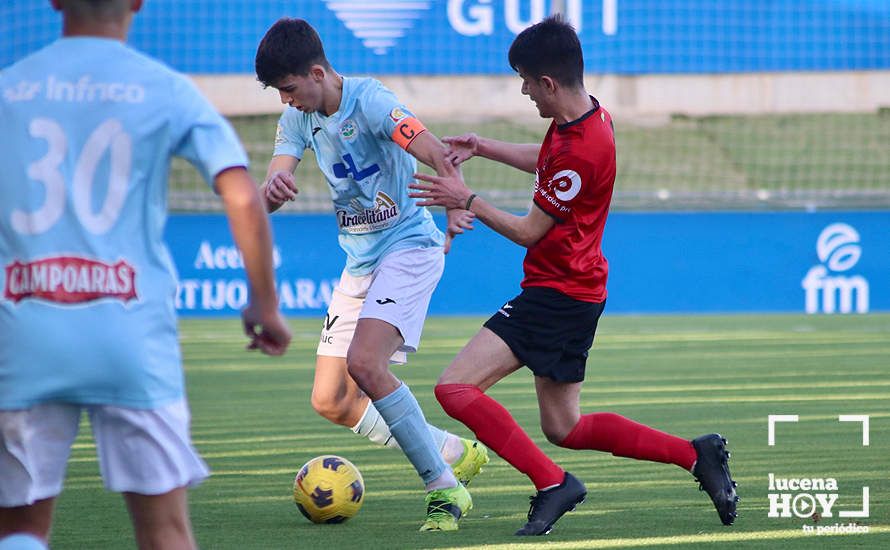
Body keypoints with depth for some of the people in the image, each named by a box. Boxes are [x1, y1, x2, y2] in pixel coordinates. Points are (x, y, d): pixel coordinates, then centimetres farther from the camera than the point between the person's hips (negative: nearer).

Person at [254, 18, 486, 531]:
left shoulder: (370, 100, -17)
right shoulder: (298, 119, 4)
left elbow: (436, 152, -29)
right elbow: (272, 192, -4)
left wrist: (457, 206, -46)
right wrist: (273, 190, -29)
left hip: (409, 246, -8)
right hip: (359, 262, 8)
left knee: (365, 364, -27)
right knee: (330, 401, 3)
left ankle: (445, 489, -17)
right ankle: (455, 452, 18)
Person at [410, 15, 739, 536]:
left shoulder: (579, 151, -25)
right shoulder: (587, 116, 5)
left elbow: (529, 232, -15)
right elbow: (547, 161, 28)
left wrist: (465, 200, -7)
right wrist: (482, 147, 20)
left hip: (557, 297, -10)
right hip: (575, 292, 10)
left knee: (455, 388, -15)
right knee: (566, 429, 17)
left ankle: (553, 482, -15)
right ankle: (696, 454, 17)